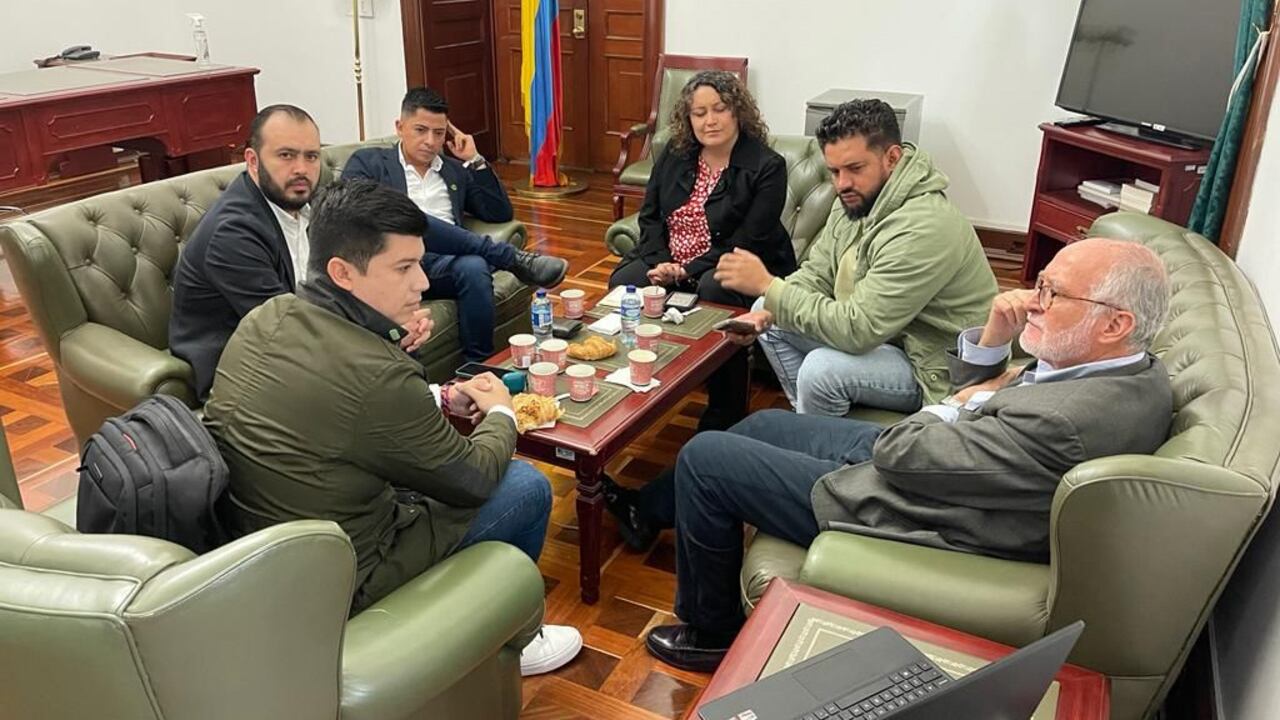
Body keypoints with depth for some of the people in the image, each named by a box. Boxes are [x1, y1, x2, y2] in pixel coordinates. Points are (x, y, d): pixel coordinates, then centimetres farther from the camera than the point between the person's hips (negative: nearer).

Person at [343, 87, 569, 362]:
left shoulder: (455, 171, 26)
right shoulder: (368, 161, 15)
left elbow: (501, 214, 18)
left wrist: (475, 160, 14)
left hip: (447, 263, 2)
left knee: (474, 268, -35)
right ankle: (515, 259, -24)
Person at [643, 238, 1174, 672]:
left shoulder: (1068, 420, -34)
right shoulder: (1130, 373, -3)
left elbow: (898, 453, -25)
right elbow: (967, 379, 8)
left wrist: (960, 405, -7)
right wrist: (995, 335, -12)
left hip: (901, 511, -10)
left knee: (703, 457, -2)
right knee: (763, 424, 20)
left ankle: (713, 631, 19)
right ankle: (654, 510, 40)